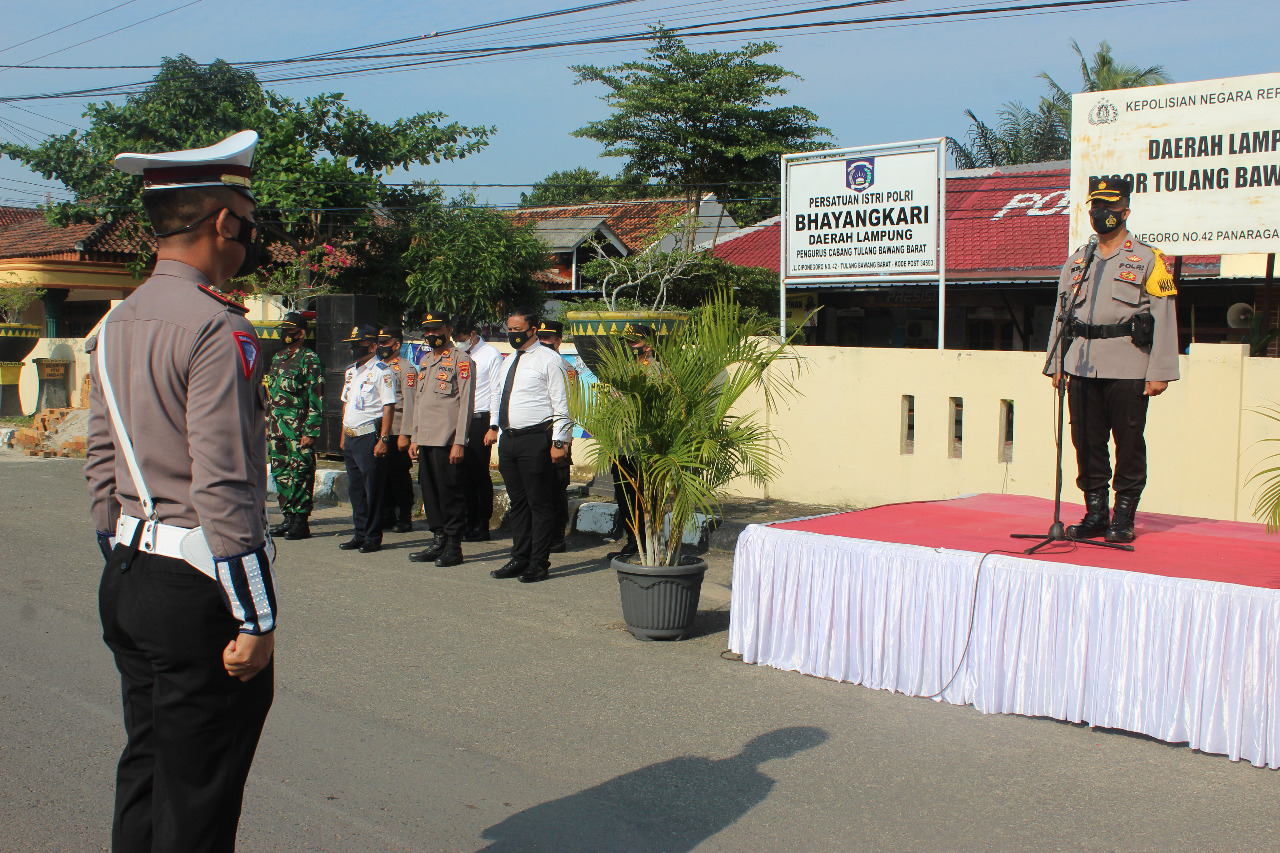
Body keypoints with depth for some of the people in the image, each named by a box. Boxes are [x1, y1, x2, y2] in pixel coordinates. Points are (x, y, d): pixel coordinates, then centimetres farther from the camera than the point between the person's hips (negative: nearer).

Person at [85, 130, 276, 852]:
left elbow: (101, 465, 15)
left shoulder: (116, 325, 10)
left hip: (129, 579, 9)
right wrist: (255, 619, -17)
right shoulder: (217, 329, -17)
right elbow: (223, 488, -22)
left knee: (144, 774, 19)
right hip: (197, 588, -9)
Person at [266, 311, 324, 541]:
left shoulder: (310, 361, -6)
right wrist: (267, 425, 17)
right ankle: (288, 518, 18)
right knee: (280, 474, 10)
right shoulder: (277, 359, 18)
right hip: (276, 430, 8)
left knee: (300, 475, -5)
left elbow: (316, 399, -11)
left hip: (298, 430, -8)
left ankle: (301, 522, 0)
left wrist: (310, 431, -16)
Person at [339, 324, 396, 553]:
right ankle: (359, 534, 21)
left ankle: (373, 537, 5)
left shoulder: (381, 372, -9)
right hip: (351, 437, 8)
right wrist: (343, 435, 19)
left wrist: (383, 439, -18)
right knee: (355, 488, 12)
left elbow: (388, 407, -13)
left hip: (369, 436, -8)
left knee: (372, 488, -2)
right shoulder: (350, 372, 16)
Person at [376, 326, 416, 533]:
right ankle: (387, 516, 18)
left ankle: (405, 518, 5)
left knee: (400, 475, -2)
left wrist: (404, 434, -17)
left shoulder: (406, 369, -6)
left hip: (396, 433, -7)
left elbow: (409, 404, -12)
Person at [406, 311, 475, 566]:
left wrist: (459, 442, -16)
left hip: (447, 440, -7)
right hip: (425, 440, 8)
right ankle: (438, 542, 19)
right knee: (429, 491, 10)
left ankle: (453, 547, 4)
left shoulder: (461, 360, -6)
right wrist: (414, 437, 17)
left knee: (450, 492, -3)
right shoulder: (425, 360, 18)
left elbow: (465, 403, -11)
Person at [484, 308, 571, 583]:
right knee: (517, 502, 14)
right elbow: (497, 396, 26)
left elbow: (561, 405, -9)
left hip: (535, 439, -8)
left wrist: (558, 442, -14)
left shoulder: (548, 360, -5)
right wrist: (494, 427, 18)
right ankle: (520, 559, 23)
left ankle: (539, 564, 4)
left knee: (539, 503, -2)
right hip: (507, 438, 8)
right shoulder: (508, 361, 17)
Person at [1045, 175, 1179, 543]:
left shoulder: (1148, 260, 2)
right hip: (1081, 369, 4)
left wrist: (1159, 372, -9)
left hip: (1127, 370, -4)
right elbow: (1060, 315, 18)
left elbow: (1164, 319, -3)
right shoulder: (1076, 261, 16)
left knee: (1128, 443, 0)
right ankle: (1095, 513, 15)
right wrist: (1055, 364, 11)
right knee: (1087, 441, 5)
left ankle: (1124, 517, 8)